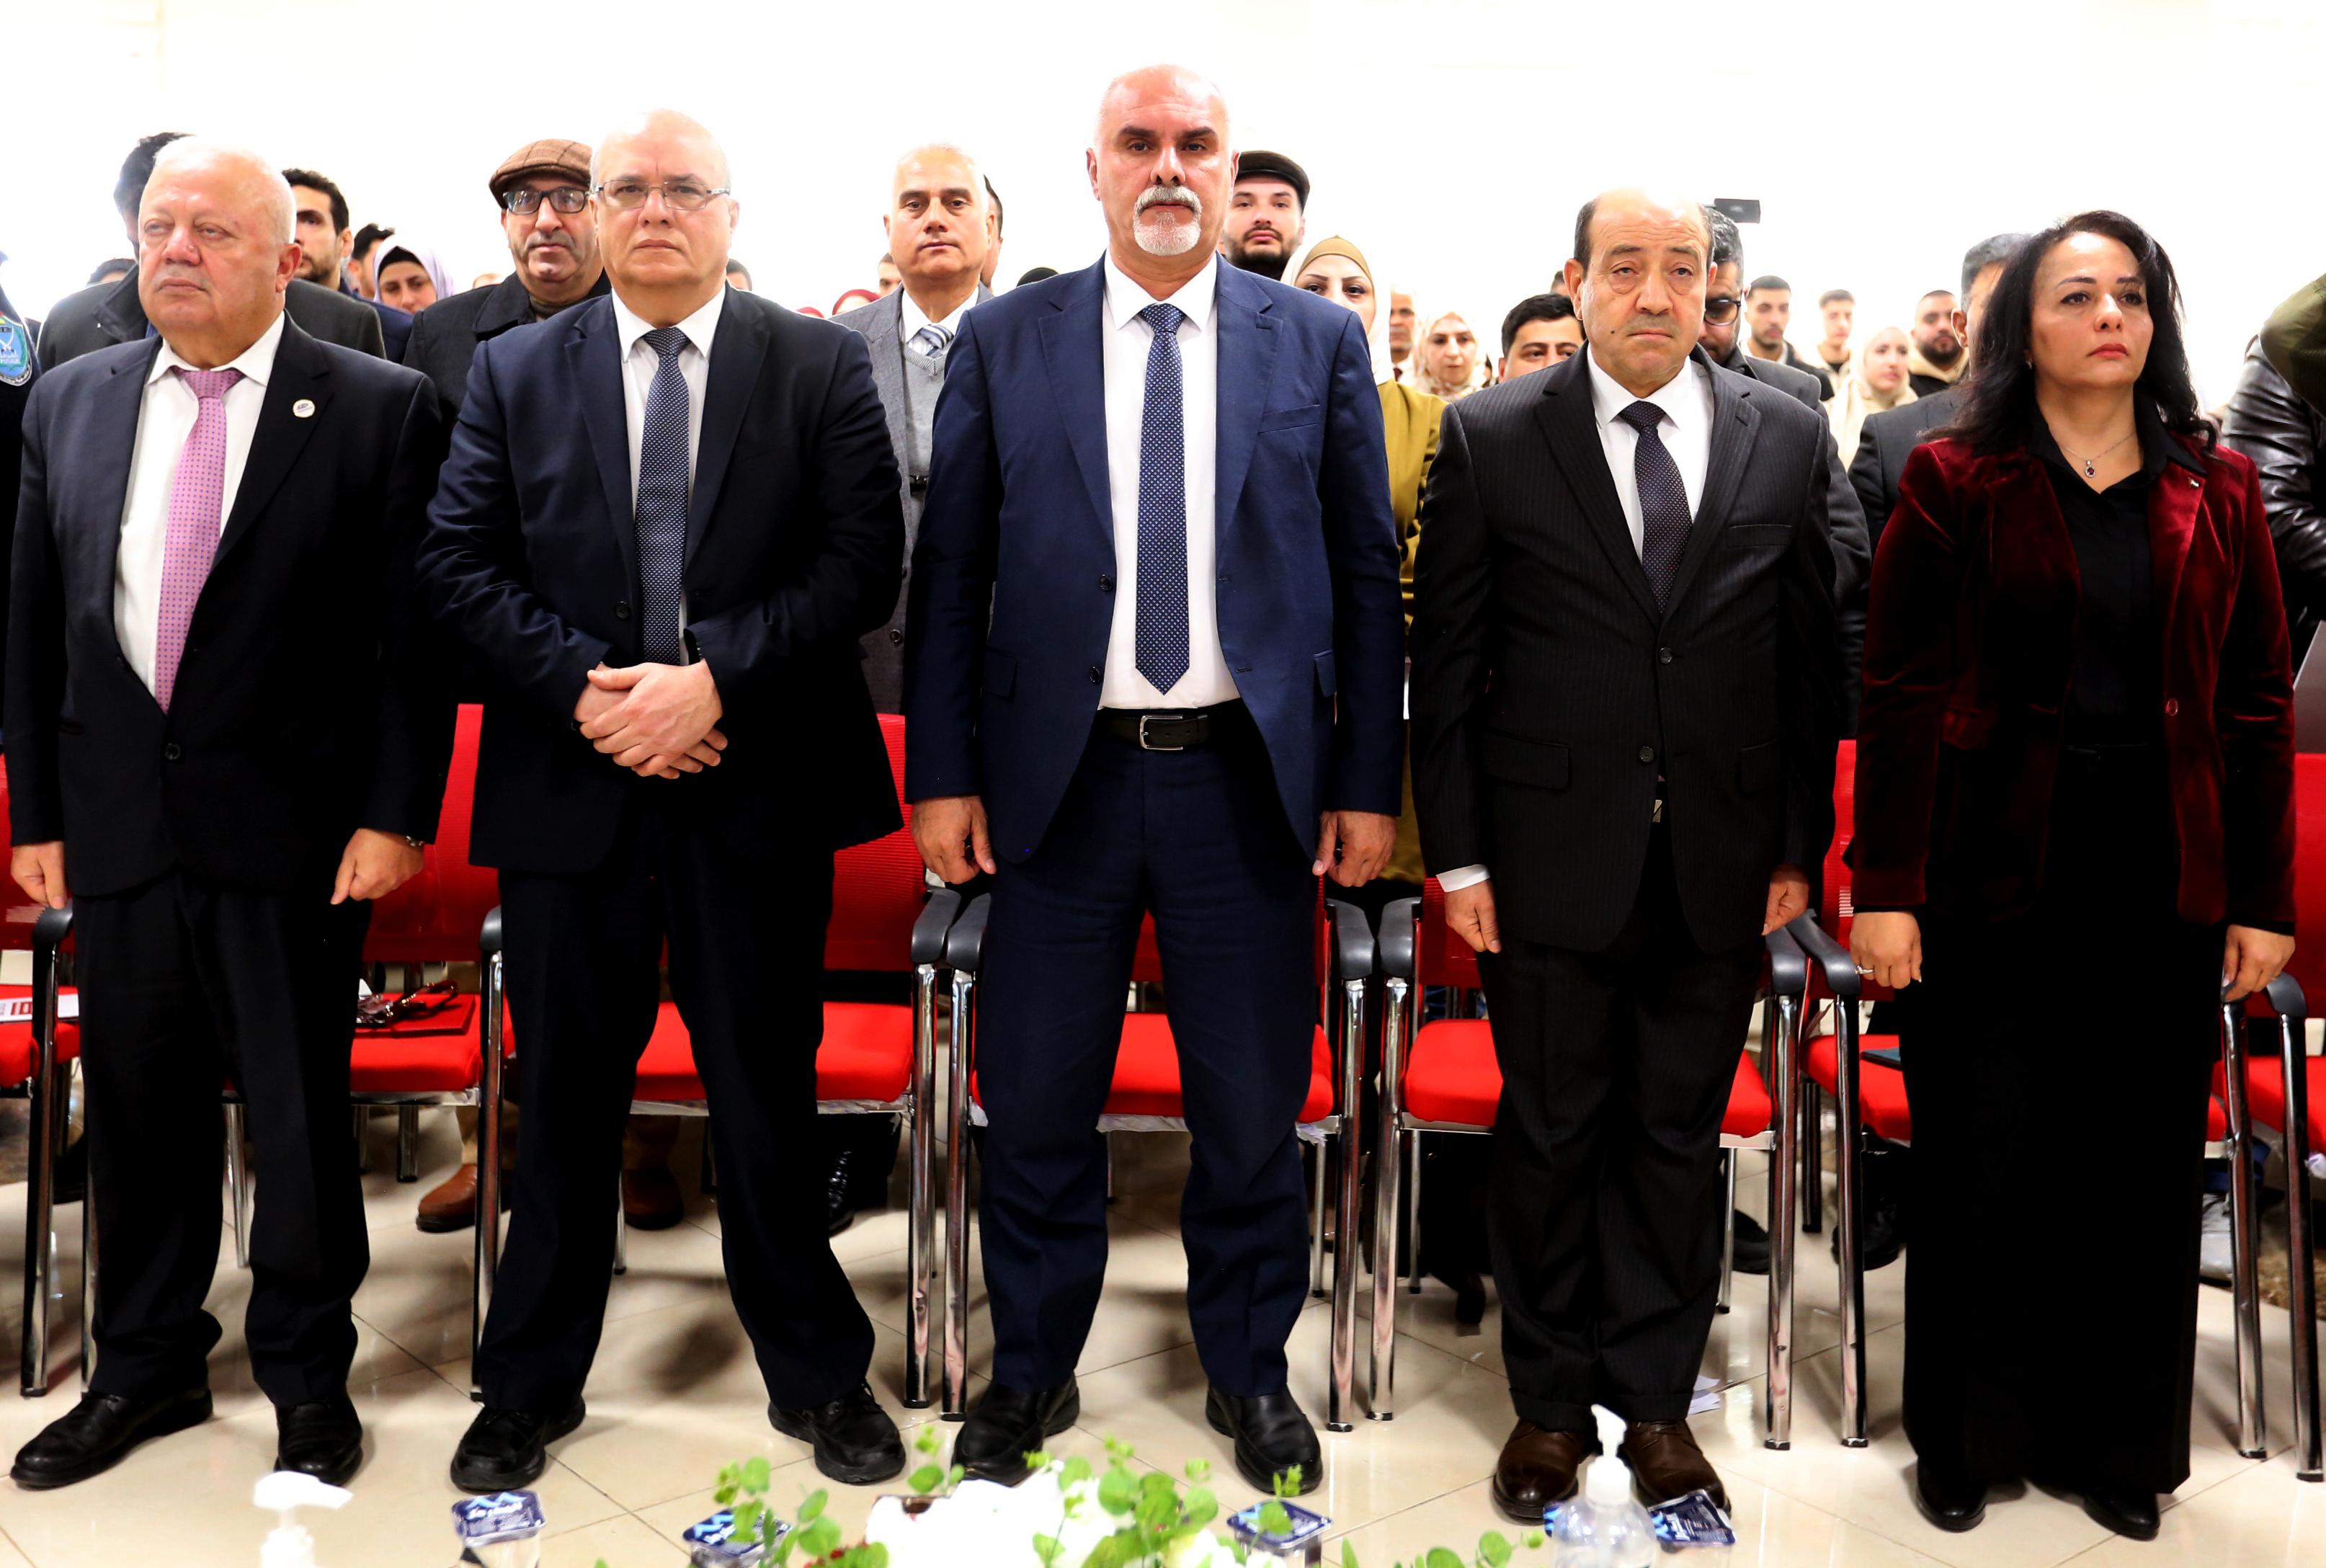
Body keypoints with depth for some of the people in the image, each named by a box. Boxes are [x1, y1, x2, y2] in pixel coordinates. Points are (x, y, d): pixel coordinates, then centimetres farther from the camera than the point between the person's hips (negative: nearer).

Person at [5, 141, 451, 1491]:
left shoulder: (382, 408, -4)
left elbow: (417, 629, -6)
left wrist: (396, 812, -11)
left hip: (293, 827, -4)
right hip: (116, 820, 4)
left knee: (301, 1112, 6)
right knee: (140, 1104, 14)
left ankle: (310, 1380, 25)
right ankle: (148, 1367, 33)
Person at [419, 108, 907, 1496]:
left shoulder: (822, 365, 3)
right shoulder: (516, 369, 9)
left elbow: (864, 561, -6)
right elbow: (462, 562, 3)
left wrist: (715, 677, -15)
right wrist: (585, 687, -12)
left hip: (759, 784, -1)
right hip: (571, 781, 2)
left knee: (769, 1094, 8)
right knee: (566, 1097, 12)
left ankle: (819, 1378, 26)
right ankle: (534, 1388, 30)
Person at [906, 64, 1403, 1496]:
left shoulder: (1319, 342, 5)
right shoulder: (1003, 342, 5)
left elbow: (1367, 573, 5)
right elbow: (949, 571, 4)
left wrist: (1368, 779, 1)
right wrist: (944, 772, -1)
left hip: (1250, 780, 0)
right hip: (1061, 776, 0)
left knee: (1254, 1109, 11)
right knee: (1037, 1105, 10)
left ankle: (1250, 1371, 32)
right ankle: (1033, 1370, 31)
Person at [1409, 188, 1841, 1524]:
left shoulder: (1788, 438, 4)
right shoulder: (1491, 438, -2)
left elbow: (1812, 655, 6)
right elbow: (1446, 660, -2)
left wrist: (1801, 848, 4)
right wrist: (1458, 854, -5)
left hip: (1722, 864, 2)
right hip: (1552, 856, -2)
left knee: (1681, 1137, 12)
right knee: (1552, 1134, 10)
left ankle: (1656, 1399, 29)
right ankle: (1552, 1403, 27)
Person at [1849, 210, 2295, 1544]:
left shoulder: (2219, 494, 7)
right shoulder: (1955, 482, -1)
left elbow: (2258, 705, 7)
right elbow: (1901, 695, -5)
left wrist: (2263, 901, 3)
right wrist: (1886, 888, -10)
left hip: (2162, 881, 3)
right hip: (1996, 872, -2)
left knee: (2144, 1168, 10)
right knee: (1982, 1166, 7)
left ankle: (2119, 1443, 28)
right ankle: (1966, 1438, 24)